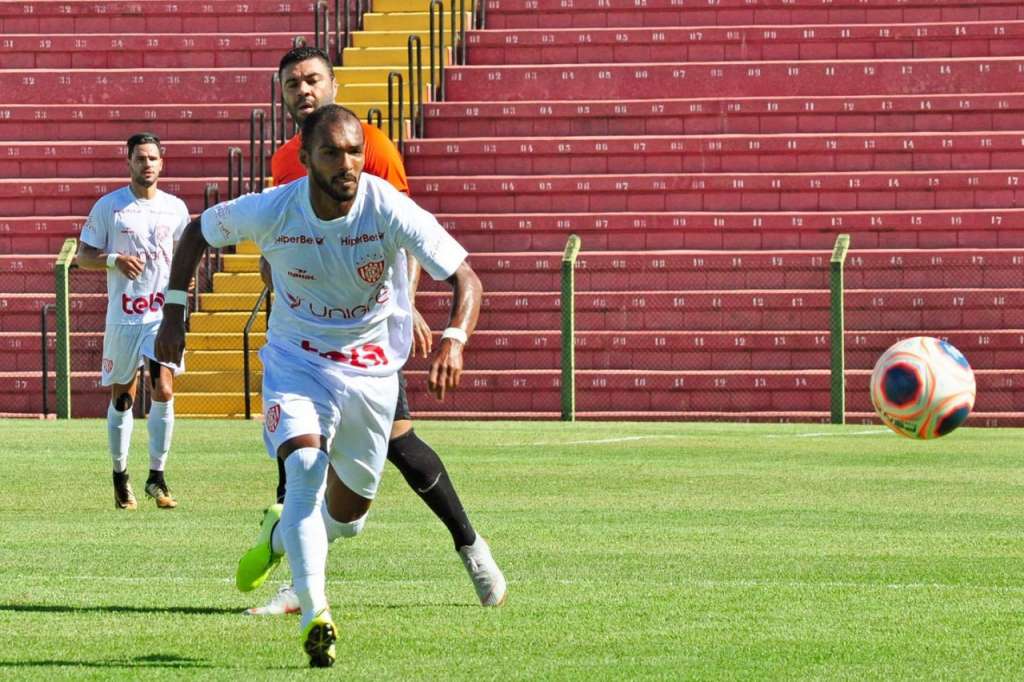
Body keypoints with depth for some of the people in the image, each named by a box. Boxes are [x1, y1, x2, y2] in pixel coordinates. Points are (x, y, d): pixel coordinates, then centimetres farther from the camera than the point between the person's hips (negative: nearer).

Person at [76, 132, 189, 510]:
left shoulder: (175, 208, 7)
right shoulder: (109, 206, -1)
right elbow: (84, 255, 2)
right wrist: (114, 260, -17)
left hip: (164, 313, 1)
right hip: (123, 316, -1)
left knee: (164, 391, -12)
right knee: (122, 397, 6)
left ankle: (157, 477, -3)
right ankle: (120, 475, 23)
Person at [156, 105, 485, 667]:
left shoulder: (390, 210, -22)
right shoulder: (270, 211, -18)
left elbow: (464, 278, -22)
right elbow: (199, 230, 2)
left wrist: (454, 339, -41)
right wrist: (174, 314, -2)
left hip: (372, 368, 1)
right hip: (296, 362, -1)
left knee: (348, 516, 10)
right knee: (306, 471, -28)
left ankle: (278, 535, 45)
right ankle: (315, 617, -23)